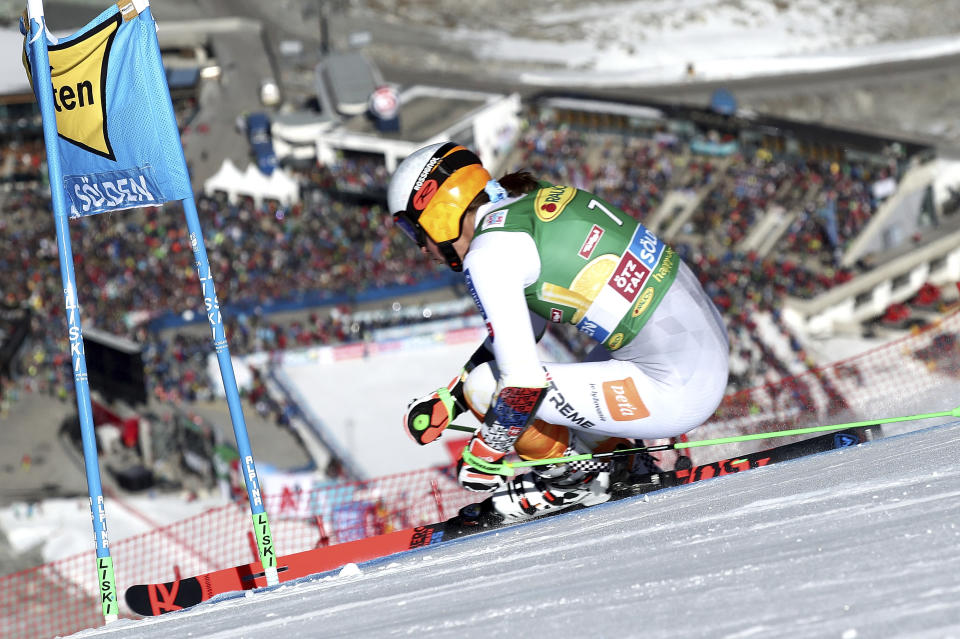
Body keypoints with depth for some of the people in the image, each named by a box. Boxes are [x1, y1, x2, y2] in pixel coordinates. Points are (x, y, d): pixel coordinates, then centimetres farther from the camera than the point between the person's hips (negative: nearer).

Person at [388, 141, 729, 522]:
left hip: (675, 391, -10)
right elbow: (519, 331, 24)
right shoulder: (532, 204, 12)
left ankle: (576, 477, 11)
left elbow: (523, 380, -16)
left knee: (486, 387, -5)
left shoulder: (488, 255, -14)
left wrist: (481, 456, -1)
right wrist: (448, 399, 22)